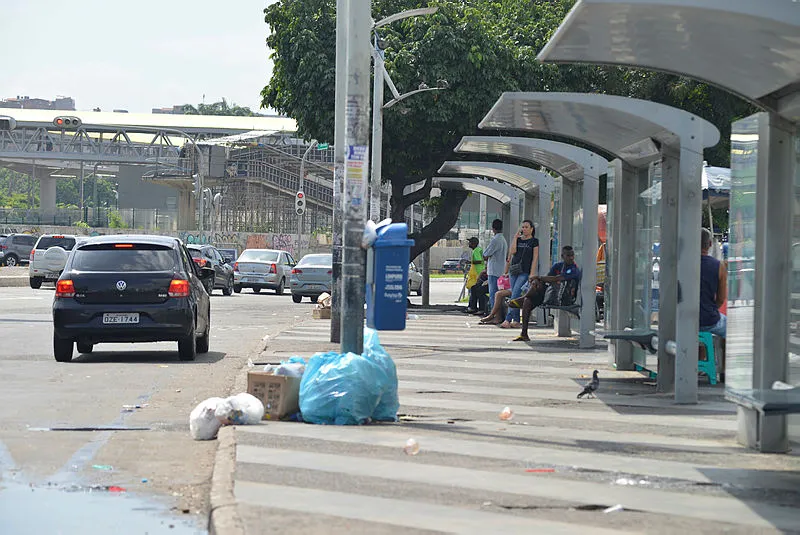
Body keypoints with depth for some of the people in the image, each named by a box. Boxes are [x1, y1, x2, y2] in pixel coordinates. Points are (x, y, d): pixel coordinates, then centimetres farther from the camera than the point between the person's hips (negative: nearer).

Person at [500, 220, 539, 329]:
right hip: (513, 270, 5)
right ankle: (516, 320, 8)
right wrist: (516, 236, -1)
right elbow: (512, 251, -2)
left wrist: (532, 274, -11)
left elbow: (535, 258, -2)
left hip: (525, 272, -5)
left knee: (515, 295, -14)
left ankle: (508, 320, -18)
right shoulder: (518, 239, 15)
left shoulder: (534, 241, 2)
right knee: (515, 296, 4)